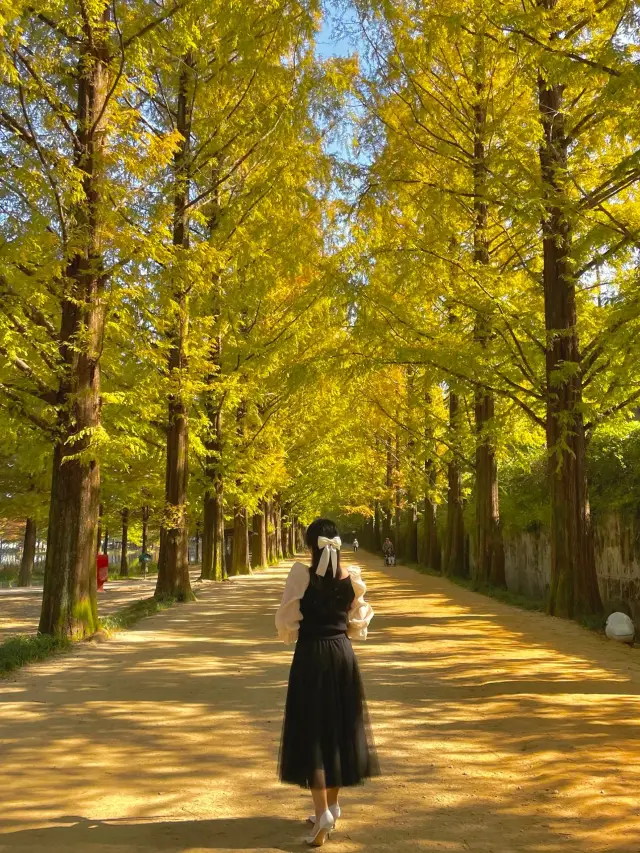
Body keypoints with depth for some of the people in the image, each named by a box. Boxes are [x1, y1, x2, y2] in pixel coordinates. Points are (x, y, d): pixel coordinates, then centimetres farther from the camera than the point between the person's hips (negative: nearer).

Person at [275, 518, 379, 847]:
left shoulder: (301, 574, -13)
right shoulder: (351, 577, -2)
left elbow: (286, 620, -7)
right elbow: (357, 623, 7)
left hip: (311, 656, -4)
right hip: (343, 654, 4)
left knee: (311, 732, 3)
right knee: (339, 729, 15)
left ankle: (323, 812, -5)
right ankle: (332, 806, 27)